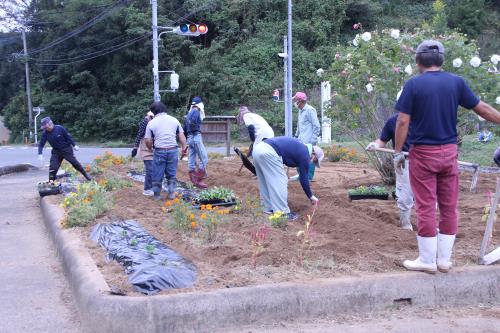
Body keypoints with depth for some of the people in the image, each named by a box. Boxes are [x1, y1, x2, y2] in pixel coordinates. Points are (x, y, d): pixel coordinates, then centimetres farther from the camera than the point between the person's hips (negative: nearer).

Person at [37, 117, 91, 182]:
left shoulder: (60, 128, -19)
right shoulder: (45, 133, -11)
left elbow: (68, 137, -8)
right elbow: (41, 144, -7)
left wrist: (74, 145, -5)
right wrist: (40, 154, -20)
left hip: (66, 149, -2)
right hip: (56, 152, 2)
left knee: (75, 163, 4)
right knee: (53, 167, -8)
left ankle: (85, 174, 21)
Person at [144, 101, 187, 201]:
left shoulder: (151, 123, 0)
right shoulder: (174, 120, 6)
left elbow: (148, 141, 0)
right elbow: (181, 136, 4)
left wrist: (151, 148, 19)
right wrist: (184, 148, 10)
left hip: (159, 151, -2)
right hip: (173, 150, 2)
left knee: (157, 174, 9)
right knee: (172, 174, 13)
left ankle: (157, 195, 16)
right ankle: (171, 193, 14)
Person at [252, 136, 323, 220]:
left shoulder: (299, 148, 27)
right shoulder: (304, 154, 3)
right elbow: (304, 178, 7)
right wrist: (311, 196, 18)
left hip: (258, 148, 10)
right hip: (268, 152, -9)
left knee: (266, 182, 20)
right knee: (279, 182, 0)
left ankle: (269, 208, 28)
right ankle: (283, 213, 3)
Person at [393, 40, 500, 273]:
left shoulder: (414, 84, -8)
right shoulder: (456, 82, 2)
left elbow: (402, 121, -10)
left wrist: (398, 152, -2)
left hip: (423, 153, -3)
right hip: (449, 152, 3)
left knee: (426, 207, 3)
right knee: (449, 207, 11)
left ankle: (427, 261, 9)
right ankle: (444, 260, 17)